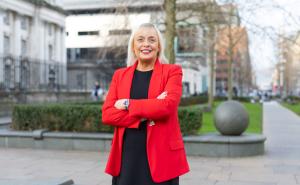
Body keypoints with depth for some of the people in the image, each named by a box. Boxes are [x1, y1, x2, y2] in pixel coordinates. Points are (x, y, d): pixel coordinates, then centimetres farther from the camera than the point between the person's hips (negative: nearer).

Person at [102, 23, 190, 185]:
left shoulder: (172, 71, 1)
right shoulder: (120, 75, 10)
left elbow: (167, 106, -16)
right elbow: (107, 114, -1)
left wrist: (128, 104, -9)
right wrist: (143, 116, -13)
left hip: (161, 155, -2)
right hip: (126, 156, 3)